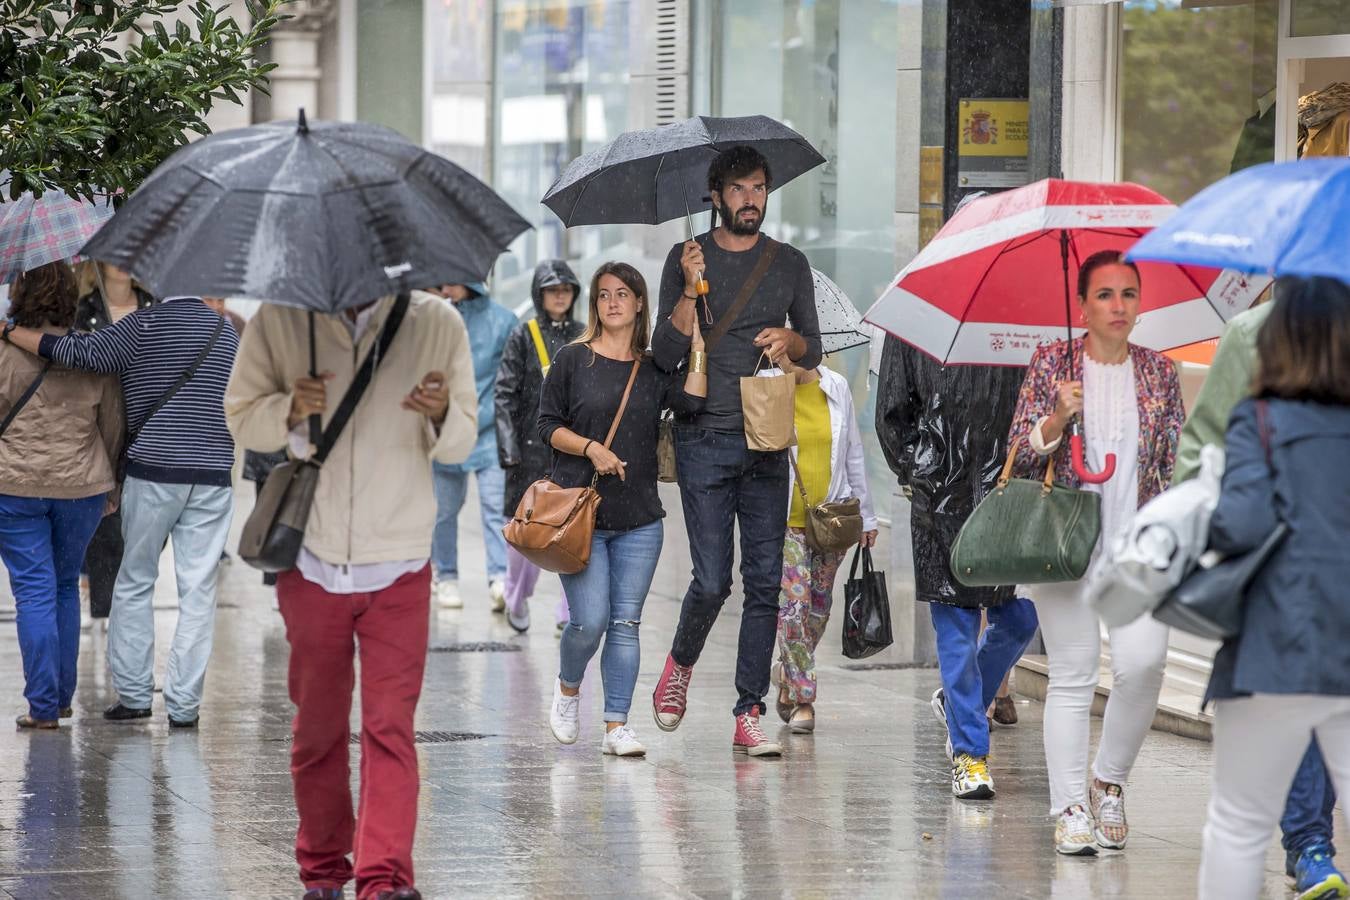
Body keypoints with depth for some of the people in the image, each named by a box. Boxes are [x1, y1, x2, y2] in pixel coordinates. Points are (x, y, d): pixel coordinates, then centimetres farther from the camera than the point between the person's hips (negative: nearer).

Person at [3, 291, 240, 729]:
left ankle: (133, 693, 9)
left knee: (135, 581, 10)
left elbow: (78, 353, -16)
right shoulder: (227, 333, 10)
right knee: (197, 590, 3)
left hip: (153, 468, -3)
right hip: (213, 475, 3)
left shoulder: (145, 325, -5)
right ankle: (183, 704, 2)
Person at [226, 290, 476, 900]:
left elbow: (461, 443, 3)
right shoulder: (280, 319, -5)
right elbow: (240, 415, 2)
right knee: (317, 728, 11)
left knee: (391, 727, -8)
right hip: (311, 562, 1)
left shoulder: (438, 323, -4)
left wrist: (443, 415, -21)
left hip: (398, 570, -1)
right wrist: (290, 409, -19)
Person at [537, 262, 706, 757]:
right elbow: (548, 425, 3)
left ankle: (616, 725, 5)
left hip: (639, 518, 2)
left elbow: (692, 402, -9)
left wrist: (697, 348, -8)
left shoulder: (655, 368, 8)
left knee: (626, 622, 1)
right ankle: (567, 690, 20)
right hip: (581, 512, -2)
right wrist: (591, 449, -12)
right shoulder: (573, 360, 3)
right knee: (590, 620, -10)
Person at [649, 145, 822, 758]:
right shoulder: (688, 260, 3)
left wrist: (789, 340, -6)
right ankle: (681, 662, 22)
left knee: (765, 582, -1)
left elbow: (813, 354, 16)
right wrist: (691, 290, -15)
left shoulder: (790, 264, 12)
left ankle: (749, 714, 4)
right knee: (712, 580, -8)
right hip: (704, 438, -3)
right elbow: (665, 356, -3)